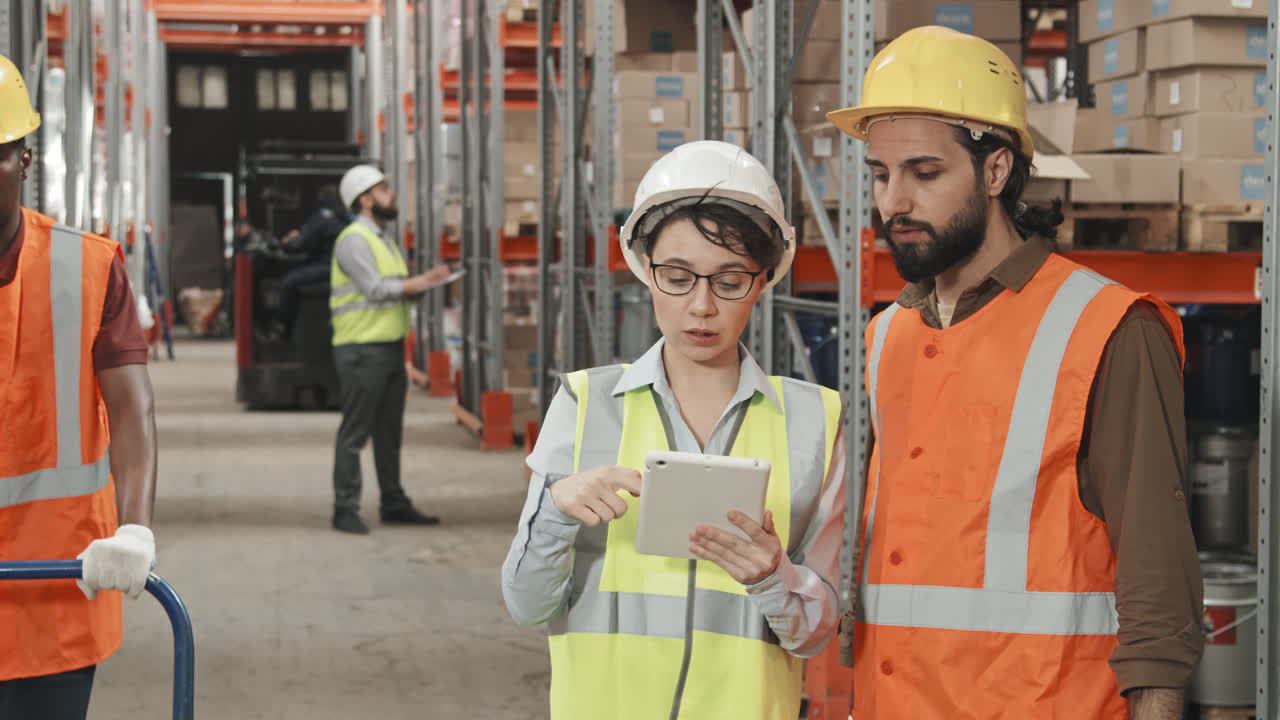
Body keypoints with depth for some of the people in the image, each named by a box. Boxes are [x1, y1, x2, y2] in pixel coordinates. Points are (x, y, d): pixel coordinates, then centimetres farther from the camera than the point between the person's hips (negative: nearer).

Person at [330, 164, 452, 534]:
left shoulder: (383, 240, 19)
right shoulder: (354, 240, -12)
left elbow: (399, 289, 19)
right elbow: (376, 289, -20)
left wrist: (423, 282, -1)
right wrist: (423, 281, -12)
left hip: (390, 347, 9)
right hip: (362, 350, -9)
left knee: (389, 432, 13)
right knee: (355, 433, -6)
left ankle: (394, 503, 20)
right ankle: (345, 510, -3)